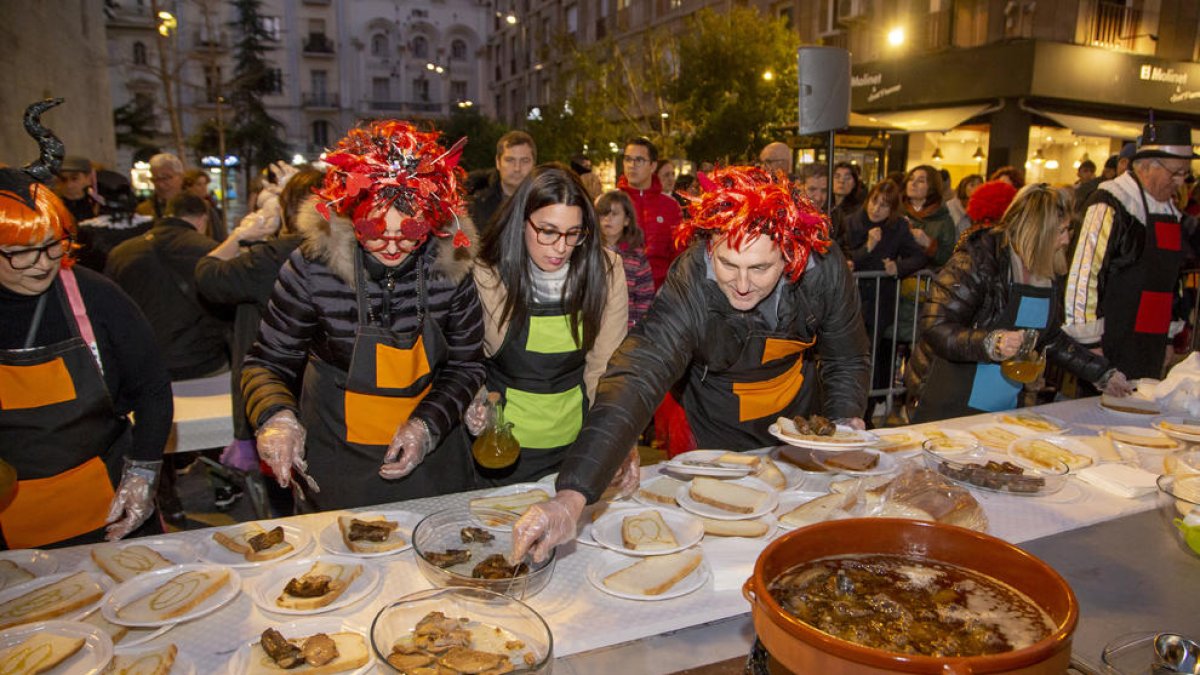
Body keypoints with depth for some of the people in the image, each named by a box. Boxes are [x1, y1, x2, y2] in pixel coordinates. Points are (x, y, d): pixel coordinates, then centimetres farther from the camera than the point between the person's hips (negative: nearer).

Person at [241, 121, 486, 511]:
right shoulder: (313, 268, -18)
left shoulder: (450, 267, -14)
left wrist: (427, 426, -17)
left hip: (430, 460, 2)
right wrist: (277, 417, -26)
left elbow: (466, 366, -3)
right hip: (334, 469, -2)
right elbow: (267, 362, -7)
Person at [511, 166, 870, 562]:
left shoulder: (825, 268, -25)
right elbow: (636, 380, -48)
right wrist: (571, 497, -58)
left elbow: (848, 359, -6)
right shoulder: (689, 290, -36)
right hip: (721, 440, -3)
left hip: (802, 419, 4)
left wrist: (849, 419, -22)